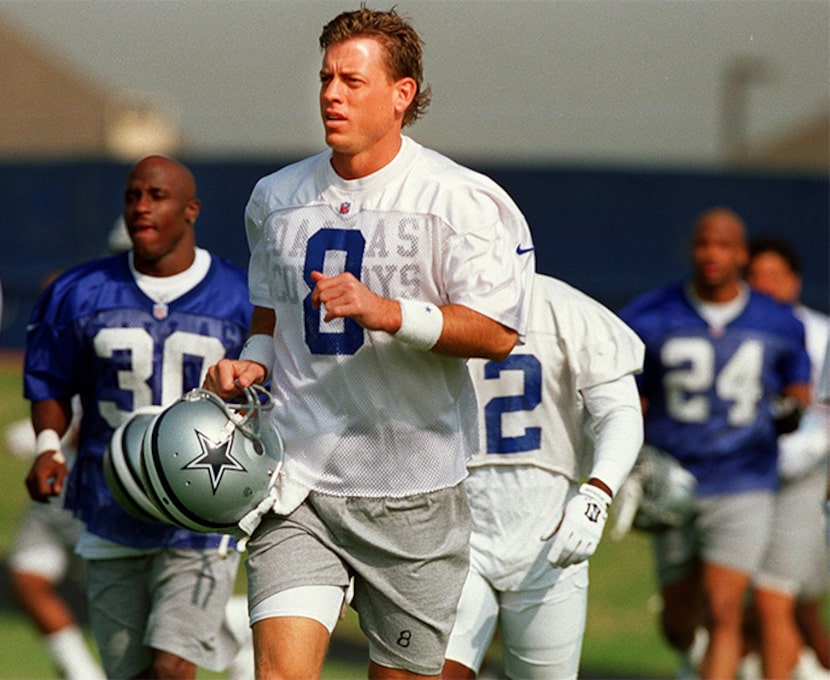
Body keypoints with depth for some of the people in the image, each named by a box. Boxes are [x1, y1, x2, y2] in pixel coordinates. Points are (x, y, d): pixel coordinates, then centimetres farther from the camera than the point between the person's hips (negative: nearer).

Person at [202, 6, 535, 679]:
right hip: (297, 479, 3)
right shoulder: (276, 198, 11)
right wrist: (250, 365, 4)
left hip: (411, 492, -3)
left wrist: (387, 313, -23)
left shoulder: (461, 200, -6)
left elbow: (498, 333, -12)